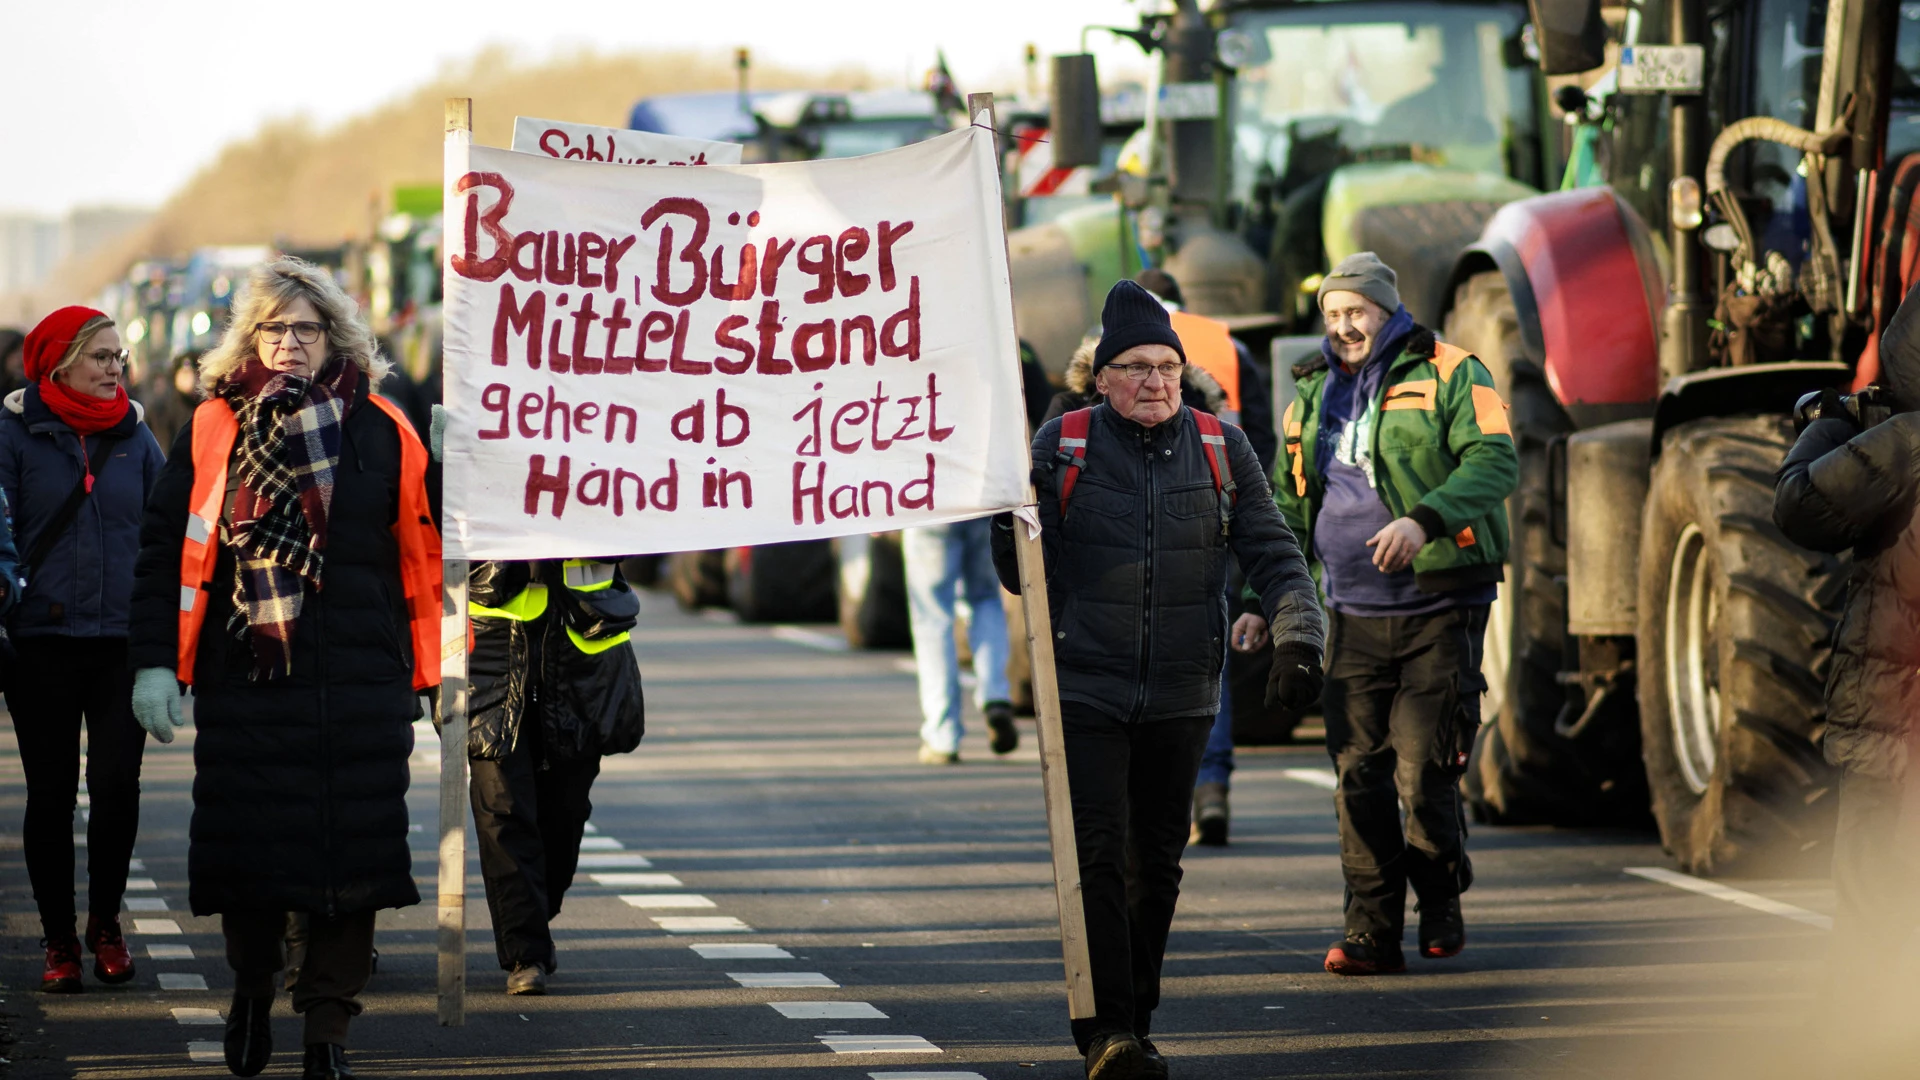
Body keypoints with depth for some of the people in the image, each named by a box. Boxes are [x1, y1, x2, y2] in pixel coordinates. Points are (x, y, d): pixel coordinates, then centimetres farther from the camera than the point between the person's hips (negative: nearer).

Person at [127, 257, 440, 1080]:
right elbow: (165, 549, 6)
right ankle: (251, 993, 29)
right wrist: (155, 663, -1)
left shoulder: (382, 433, 6)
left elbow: (423, 556, 9)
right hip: (243, 678, 0)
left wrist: (430, 672, 6)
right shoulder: (214, 431, 5)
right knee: (248, 851, 4)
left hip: (361, 682, 0)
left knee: (351, 854, -1)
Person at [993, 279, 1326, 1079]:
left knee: (1157, 863, 9)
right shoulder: (1063, 446, 0)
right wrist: (1012, 519, -19)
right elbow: (1026, 575, 2)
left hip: (1181, 697, 3)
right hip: (1085, 692, -2)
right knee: (1097, 856, -13)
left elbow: (1271, 554, 6)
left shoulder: (1220, 450, 5)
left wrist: (1297, 637, -8)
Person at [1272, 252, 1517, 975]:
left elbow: (1495, 462, -15)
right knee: (1358, 773, -1)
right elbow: (1287, 502, 22)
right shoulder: (1313, 396, 16)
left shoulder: (1449, 375, -2)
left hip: (1439, 608, -5)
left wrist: (1424, 519, -31)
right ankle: (1372, 932, 4)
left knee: (1424, 771, -9)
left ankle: (1440, 901, 14)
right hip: (1353, 614, 5)